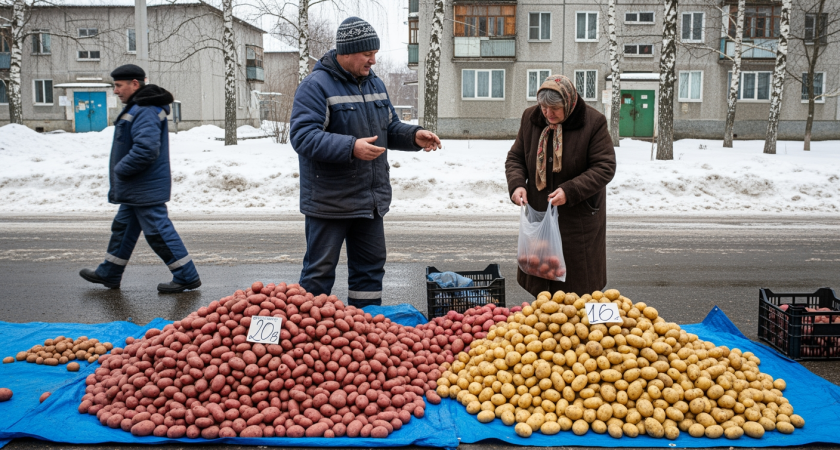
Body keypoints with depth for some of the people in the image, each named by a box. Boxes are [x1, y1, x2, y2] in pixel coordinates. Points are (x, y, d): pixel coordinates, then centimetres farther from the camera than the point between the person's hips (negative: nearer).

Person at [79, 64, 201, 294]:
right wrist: (118, 184, 17)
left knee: (159, 232, -6)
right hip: (135, 188, 11)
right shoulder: (137, 108, 16)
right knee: (123, 227, 19)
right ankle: (108, 274, 33)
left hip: (146, 189, -11)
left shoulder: (145, 112, -21)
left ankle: (187, 277, 2)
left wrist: (120, 170, -17)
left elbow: (146, 149, -31)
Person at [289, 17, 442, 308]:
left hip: (371, 201, 8)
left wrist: (414, 136, -1)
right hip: (329, 203, -7)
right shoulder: (316, 85, -12)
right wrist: (351, 147, -33)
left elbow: (391, 129, 21)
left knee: (370, 267, 15)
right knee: (320, 271, 2)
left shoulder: (374, 84, 12)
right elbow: (302, 136, -21)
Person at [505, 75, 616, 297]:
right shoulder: (530, 118, 2)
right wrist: (517, 184, -13)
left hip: (579, 218, -4)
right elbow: (515, 157, 8)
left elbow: (605, 167, -13)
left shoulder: (593, 123, -12)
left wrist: (570, 191, -24)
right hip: (539, 212, 4)